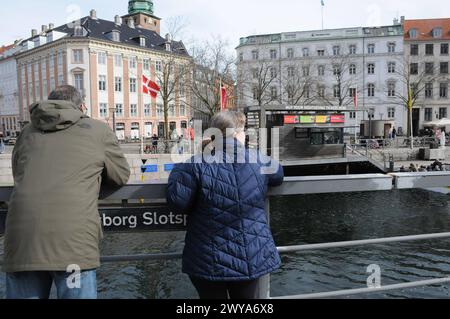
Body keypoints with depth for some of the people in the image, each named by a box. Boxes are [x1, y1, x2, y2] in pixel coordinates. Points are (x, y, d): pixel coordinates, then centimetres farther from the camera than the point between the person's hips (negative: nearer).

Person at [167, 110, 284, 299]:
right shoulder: (259, 161, -3)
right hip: (252, 258, 2)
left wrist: (179, 167, 3)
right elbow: (278, 175, 17)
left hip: (209, 262, -2)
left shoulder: (196, 164, -13)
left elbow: (177, 202, -12)